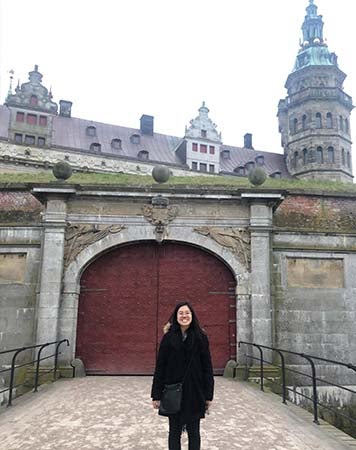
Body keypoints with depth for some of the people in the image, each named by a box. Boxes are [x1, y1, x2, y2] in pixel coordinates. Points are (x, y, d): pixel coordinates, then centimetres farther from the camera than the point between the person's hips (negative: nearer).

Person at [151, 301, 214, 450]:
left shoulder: (200, 337, -4)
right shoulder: (168, 338, -3)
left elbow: (207, 367, -2)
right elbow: (159, 367, -3)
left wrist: (208, 395, -2)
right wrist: (156, 395, -4)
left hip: (195, 392, 0)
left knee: (193, 432, 12)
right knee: (174, 432, 12)